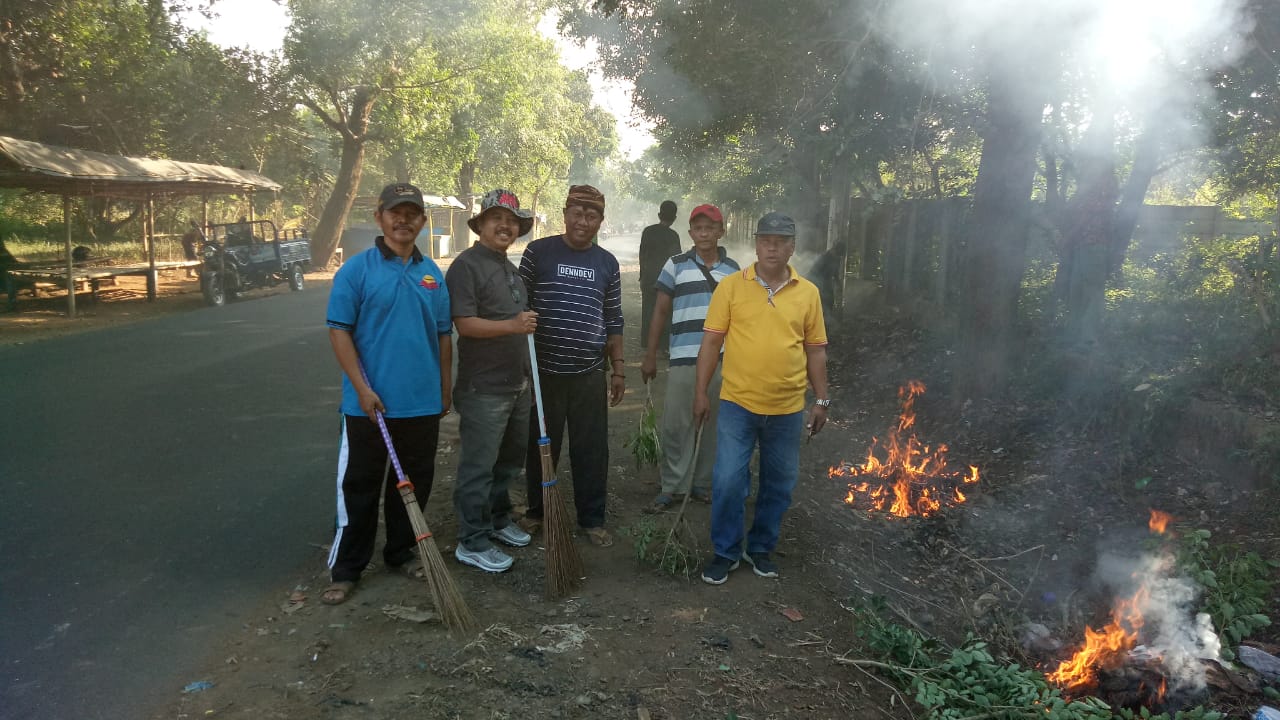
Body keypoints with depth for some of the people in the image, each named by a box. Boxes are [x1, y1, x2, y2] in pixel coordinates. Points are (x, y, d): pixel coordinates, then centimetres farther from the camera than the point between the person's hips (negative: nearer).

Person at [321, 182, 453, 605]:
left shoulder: (433, 274, 8)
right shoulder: (357, 269, -5)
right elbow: (339, 331, -7)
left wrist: (445, 388, 12)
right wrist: (362, 388, -14)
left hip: (423, 404, 4)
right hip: (370, 404, -4)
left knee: (415, 483, 14)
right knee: (359, 487, 5)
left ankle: (400, 554, 31)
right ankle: (346, 570, 17)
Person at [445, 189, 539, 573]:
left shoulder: (510, 268, 16)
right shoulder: (467, 265, -12)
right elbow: (465, 324, -21)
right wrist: (513, 325, -33)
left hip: (517, 383, 9)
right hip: (483, 388, -9)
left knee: (509, 460, 18)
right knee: (479, 466, -1)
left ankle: (498, 521, 35)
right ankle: (472, 543, 10)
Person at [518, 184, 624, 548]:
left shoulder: (607, 263, 8)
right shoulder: (538, 251, -1)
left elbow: (613, 320, 12)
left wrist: (618, 369, 9)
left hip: (590, 373, 2)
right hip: (543, 370, -2)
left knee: (592, 450, 7)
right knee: (540, 446, 10)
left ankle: (592, 519, 21)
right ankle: (536, 511, 29)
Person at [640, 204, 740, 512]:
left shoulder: (733, 268, 8)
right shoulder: (676, 265, 2)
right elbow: (660, 312, 4)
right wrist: (650, 356, 2)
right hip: (684, 359, -2)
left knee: (715, 425, 9)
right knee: (676, 425, 1)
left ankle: (702, 483, 22)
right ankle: (670, 487, 12)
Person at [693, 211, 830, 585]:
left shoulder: (808, 292, 3)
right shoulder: (731, 286, -3)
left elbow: (815, 350, 8)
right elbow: (711, 342, -2)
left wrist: (821, 400, 6)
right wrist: (701, 392, -4)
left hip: (788, 409, 2)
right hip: (737, 404, -2)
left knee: (779, 484, 12)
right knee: (728, 481, -1)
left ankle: (761, 548, 31)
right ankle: (725, 551, 19)